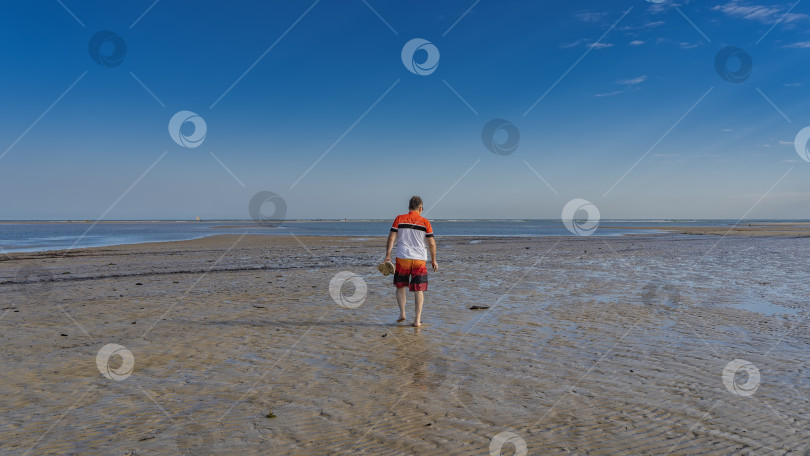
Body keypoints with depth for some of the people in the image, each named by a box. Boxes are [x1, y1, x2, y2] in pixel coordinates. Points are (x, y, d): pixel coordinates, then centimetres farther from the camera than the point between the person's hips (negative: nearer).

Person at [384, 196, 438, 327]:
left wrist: (388, 255, 1)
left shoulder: (399, 219, 3)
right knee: (419, 290, 5)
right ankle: (417, 320, 3)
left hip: (402, 258, 1)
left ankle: (402, 312, 8)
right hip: (420, 260, 0)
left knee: (400, 286, 18)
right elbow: (431, 243, 0)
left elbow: (391, 238, -3)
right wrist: (433, 260, 10)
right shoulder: (425, 222, 1)